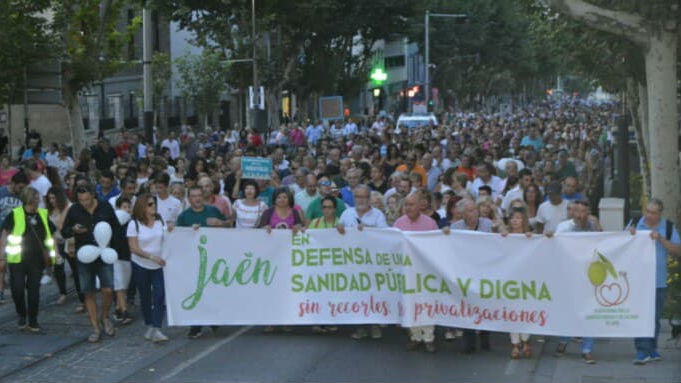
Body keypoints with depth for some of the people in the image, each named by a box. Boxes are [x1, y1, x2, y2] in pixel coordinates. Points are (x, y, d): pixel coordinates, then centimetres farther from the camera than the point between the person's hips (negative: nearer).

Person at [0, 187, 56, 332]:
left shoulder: (43, 215, 7)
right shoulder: (15, 214, -4)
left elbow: (52, 233, 17)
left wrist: (52, 253, 11)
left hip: (37, 260, 3)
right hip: (17, 260, -2)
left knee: (34, 290, 6)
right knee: (17, 289, -5)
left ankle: (33, 321, 17)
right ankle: (21, 315, 20)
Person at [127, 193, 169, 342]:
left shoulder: (160, 221, 2)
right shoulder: (134, 224, -9)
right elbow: (133, 248, -13)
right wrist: (152, 257, -22)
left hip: (159, 265, 2)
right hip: (141, 266, -1)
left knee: (159, 296, -12)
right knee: (145, 297, 10)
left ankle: (156, 330, -15)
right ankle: (149, 326, 27)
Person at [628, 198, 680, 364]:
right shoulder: (635, 224, 4)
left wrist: (661, 239, -16)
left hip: (658, 281, 1)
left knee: (655, 317, 10)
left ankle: (651, 349, 23)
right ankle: (643, 351, -8)